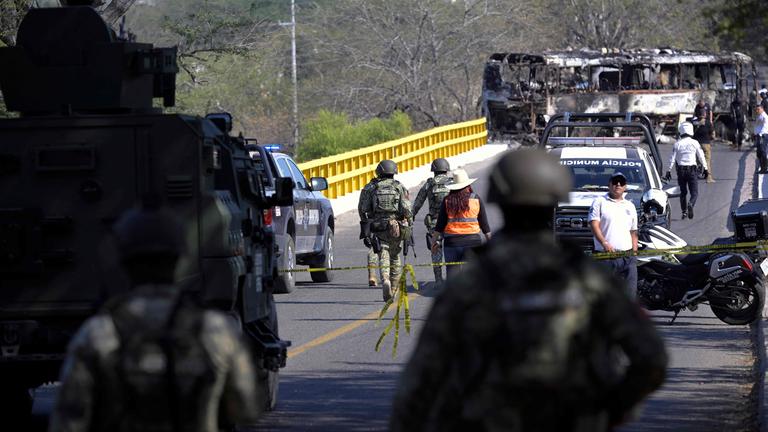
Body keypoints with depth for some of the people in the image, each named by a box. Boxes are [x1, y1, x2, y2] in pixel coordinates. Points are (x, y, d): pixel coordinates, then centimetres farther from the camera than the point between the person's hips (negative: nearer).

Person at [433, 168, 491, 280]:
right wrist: (490, 240, 14)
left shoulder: (447, 201, 1)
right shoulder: (476, 199, 0)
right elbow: (483, 222, 5)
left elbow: (440, 224, 2)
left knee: (451, 272, 5)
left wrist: (436, 240, 12)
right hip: (472, 241, -1)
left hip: (451, 241, 1)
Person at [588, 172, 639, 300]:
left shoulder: (630, 206, 19)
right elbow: (594, 224, -8)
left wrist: (634, 252, 11)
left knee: (631, 292, 1)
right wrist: (604, 243, -23)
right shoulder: (599, 202, 4)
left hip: (627, 256, 4)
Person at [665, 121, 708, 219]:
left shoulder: (677, 144, 0)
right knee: (694, 193, 0)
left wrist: (668, 170, 5)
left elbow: (672, 158, 0)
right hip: (691, 169, -2)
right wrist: (705, 168, 12)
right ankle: (690, 204, -30)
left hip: (680, 170, 2)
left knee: (683, 192, 16)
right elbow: (701, 156, 2)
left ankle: (684, 211, 14)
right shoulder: (694, 143, -3)